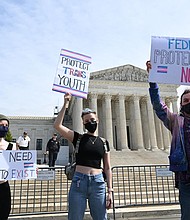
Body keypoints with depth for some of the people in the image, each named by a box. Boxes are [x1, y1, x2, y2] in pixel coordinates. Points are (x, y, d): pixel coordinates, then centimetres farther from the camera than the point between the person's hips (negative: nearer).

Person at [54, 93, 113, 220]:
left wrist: (110, 191, 4)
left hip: (98, 183, 2)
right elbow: (57, 125, -9)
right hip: (79, 181, -1)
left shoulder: (103, 142, 9)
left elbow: (107, 168, 10)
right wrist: (66, 104, -8)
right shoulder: (78, 138, 4)